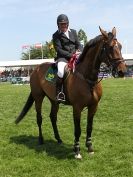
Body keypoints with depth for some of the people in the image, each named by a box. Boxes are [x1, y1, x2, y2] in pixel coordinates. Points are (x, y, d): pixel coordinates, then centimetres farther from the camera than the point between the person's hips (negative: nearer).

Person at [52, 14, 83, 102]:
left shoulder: (73, 32, 18)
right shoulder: (56, 35, 4)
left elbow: (79, 45, 16)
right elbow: (59, 49, -6)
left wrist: (79, 52, -8)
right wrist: (71, 55, -16)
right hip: (63, 57, -4)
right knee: (61, 70, -36)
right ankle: (59, 92, -28)